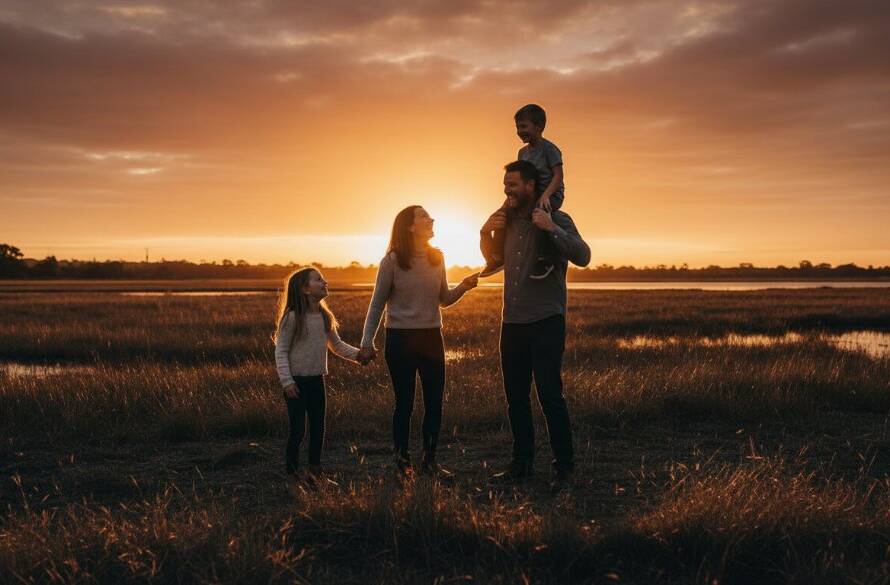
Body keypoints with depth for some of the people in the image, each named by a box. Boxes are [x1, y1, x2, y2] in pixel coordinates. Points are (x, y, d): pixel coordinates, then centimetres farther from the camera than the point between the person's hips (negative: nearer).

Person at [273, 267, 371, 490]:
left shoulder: (325, 317, 5)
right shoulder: (292, 317, -14)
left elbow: (337, 345, 15)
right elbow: (281, 351, -12)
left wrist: (357, 355, -1)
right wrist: (287, 381, -18)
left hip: (317, 380, 6)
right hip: (296, 382, -6)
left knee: (318, 428, 12)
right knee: (297, 430, -1)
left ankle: (315, 471, 26)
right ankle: (292, 474, 13)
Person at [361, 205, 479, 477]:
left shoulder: (436, 257, 5)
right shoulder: (392, 260, -9)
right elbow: (377, 303, -3)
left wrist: (462, 287, -6)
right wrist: (367, 342, -5)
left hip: (432, 337, 4)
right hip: (400, 339, -4)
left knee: (434, 403, 6)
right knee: (405, 403, 3)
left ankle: (429, 461, 19)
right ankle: (403, 461, 17)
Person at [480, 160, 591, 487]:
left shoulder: (556, 220, -5)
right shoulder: (509, 221, 13)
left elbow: (582, 257, -18)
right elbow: (493, 260, 26)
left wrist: (551, 229, -27)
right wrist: (485, 233, 8)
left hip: (546, 323, -6)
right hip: (512, 323, 7)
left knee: (549, 395, -10)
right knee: (515, 397, 10)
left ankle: (564, 466, 1)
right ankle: (522, 464, 19)